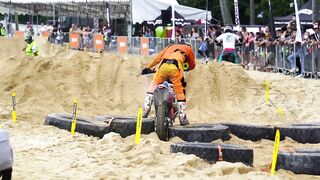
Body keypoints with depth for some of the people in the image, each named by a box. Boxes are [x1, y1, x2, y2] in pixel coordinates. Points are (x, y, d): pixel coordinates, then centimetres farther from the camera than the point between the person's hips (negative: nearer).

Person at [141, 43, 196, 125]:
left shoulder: (170, 47, 38)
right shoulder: (188, 48, 32)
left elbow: (157, 58, 32)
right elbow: (192, 65, 37)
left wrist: (148, 68, 39)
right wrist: (186, 69, 58)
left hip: (163, 65, 3)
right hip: (176, 67, -3)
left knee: (154, 85, 22)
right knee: (180, 92, 8)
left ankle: (146, 109, 12)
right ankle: (182, 118, 8)